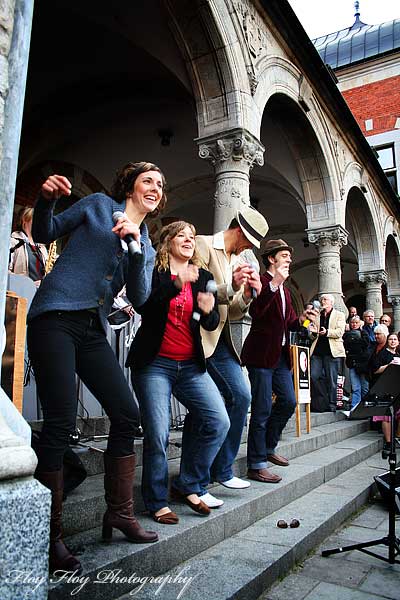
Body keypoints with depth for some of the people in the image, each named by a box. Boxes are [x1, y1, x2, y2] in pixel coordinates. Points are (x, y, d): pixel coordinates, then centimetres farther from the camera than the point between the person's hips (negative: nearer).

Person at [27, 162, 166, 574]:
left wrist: (136, 244, -7)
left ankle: (119, 512, 16)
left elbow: (139, 298, 4)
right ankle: (49, 535, 3)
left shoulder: (146, 246, 20)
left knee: (127, 415, -1)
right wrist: (45, 200, -10)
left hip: (92, 331, 6)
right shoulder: (99, 205, 10)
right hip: (55, 319, -5)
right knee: (60, 424, -11)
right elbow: (45, 233, 10)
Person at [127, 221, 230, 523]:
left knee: (218, 421, -7)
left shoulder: (203, 277, 12)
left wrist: (209, 311, -14)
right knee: (158, 433, -6)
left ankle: (188, 485, 13)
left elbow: (212, 325, 8)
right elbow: (144, 306, -17)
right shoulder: (154, 271, 2)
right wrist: (177, 283, -25)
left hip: (191, 365, 4)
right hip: (155, 364, -4)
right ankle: (157, 501, 14)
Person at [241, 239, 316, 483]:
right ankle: (257, 465, 5)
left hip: (281, 355, 9)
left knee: (289, 402, 12)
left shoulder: (285, 290, 20)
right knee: (262, 409, -5)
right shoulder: (261, 282, -8)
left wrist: (302, 319, 0)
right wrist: (275, 283, -29)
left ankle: (268, 448, 31)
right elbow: (255, 311, -25)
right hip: (262, 353, -9)